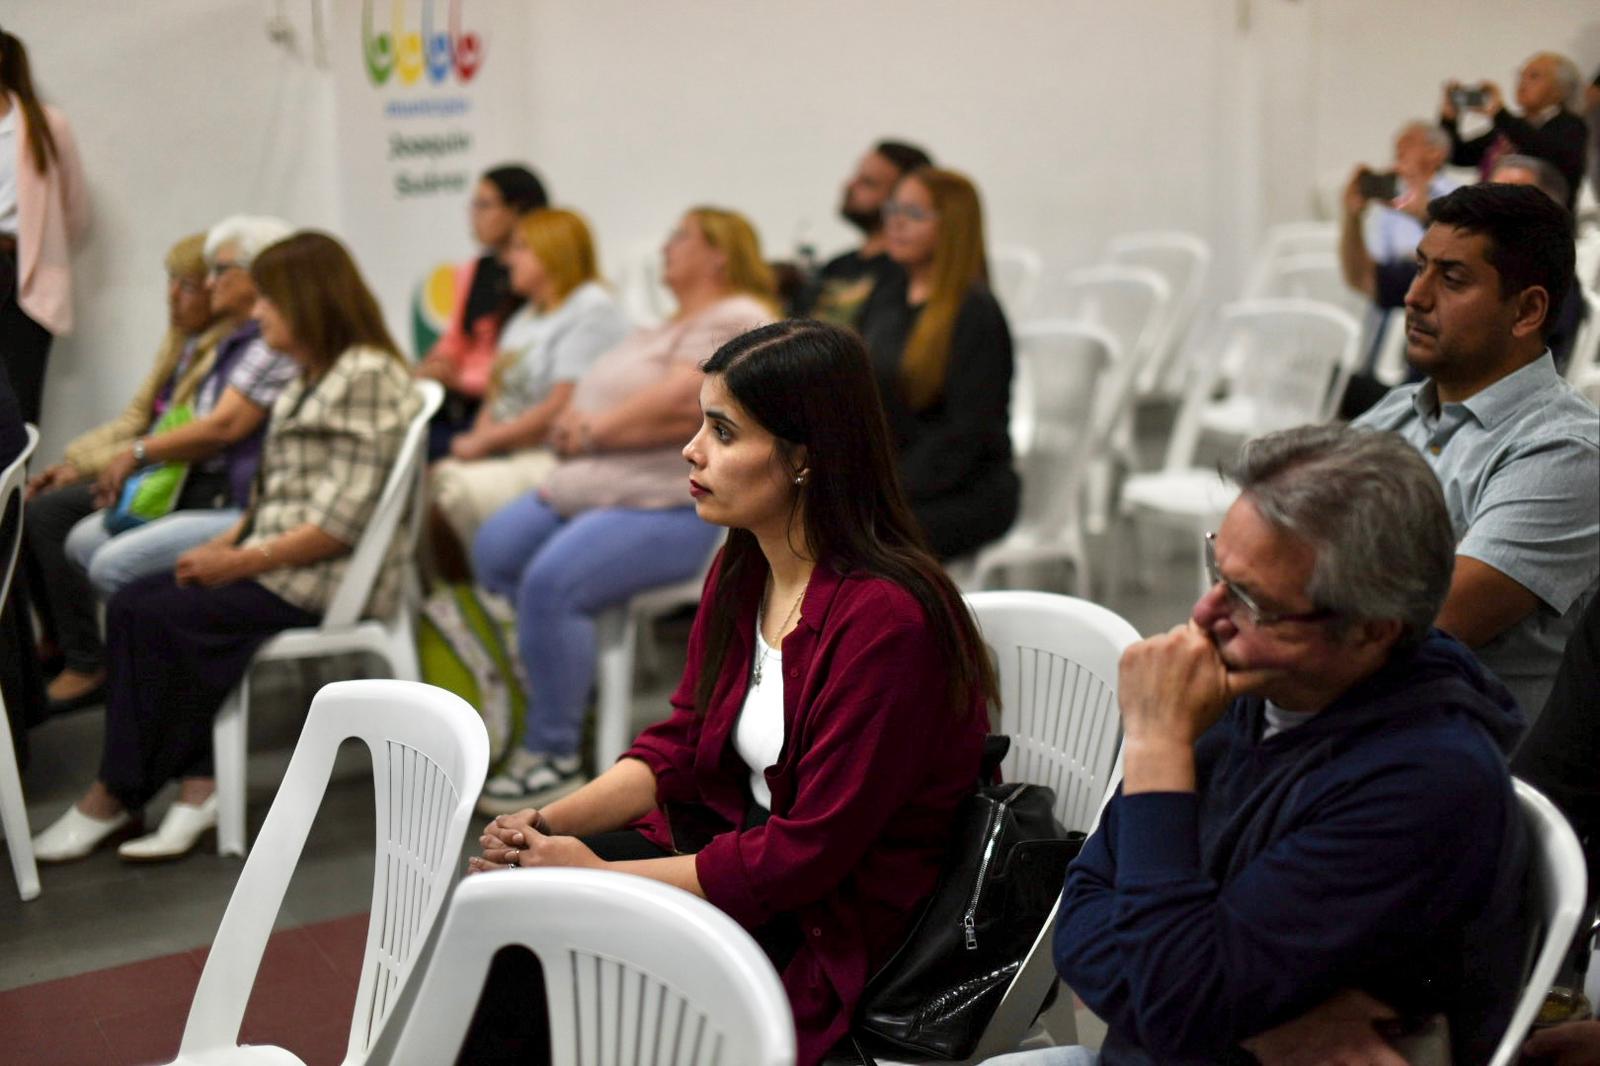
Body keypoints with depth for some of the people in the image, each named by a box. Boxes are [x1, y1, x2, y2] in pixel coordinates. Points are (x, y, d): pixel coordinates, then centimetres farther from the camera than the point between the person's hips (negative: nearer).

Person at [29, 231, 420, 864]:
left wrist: (244, 561, -17)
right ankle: (197, 784, -14)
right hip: (278, 561, 10)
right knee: (131, 604, -7)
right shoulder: (310, 380, 19)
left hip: (331, 577, -10)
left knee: (157, 618, -18)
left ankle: (115, 799, -3)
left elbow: (344, 521, -19)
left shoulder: (368, 377, -13)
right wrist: (224, 544, 2)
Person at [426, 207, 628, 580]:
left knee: (447, 496, -27)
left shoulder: (593, 309, -7)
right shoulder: (525, 317, 24)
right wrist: (478, 436, -2)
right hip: (506, 456, 9)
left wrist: (485, 441, -10)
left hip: (553, 461, -9)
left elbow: (561, 409, -15)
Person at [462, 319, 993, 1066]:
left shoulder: (885, 620, -25)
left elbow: (810, 850, -24)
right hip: (733, 852, 8)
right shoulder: (741, 572, 3)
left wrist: (603, 877, -22)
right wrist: (549, 822, -9)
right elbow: (679, 746, 8)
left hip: (832, 933, -8)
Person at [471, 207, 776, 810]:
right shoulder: (667, 328, 27)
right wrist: (576, 425, -1)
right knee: (495, 549, -5)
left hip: (678, 508, -11)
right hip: (600, 486, 11)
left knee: (550, 581, -29)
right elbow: (613, 397, 23)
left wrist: (593, 431, -12)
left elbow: (684, 404, -21)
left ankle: (555, 760, -19)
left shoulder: (737, 320, -7)